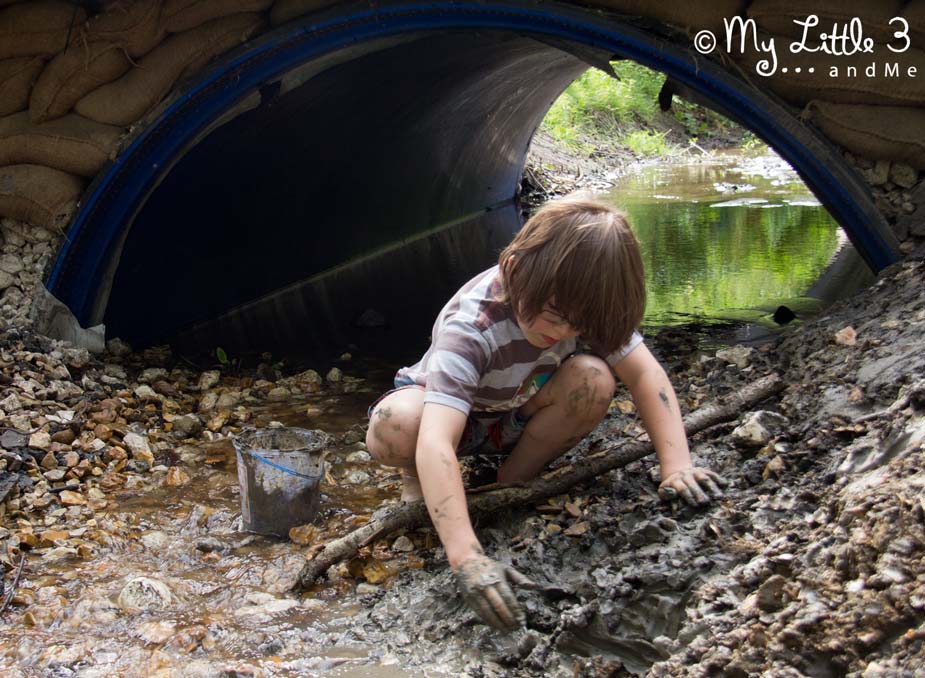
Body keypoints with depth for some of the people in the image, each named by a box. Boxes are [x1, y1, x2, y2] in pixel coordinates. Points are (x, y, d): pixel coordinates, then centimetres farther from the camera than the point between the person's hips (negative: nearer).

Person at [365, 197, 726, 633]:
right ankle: (417, 478, -4)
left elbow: (644, 372, -20)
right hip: (448, 408, -4)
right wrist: (466, 558, -61)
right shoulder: (469, 328, -40)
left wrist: (676, 466, -34)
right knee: (396, 426, -41)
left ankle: (515, 480, -5)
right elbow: (436, 443, -51)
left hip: (518, 416, 5)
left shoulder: (580, 305, -24)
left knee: (594, 380, -28)